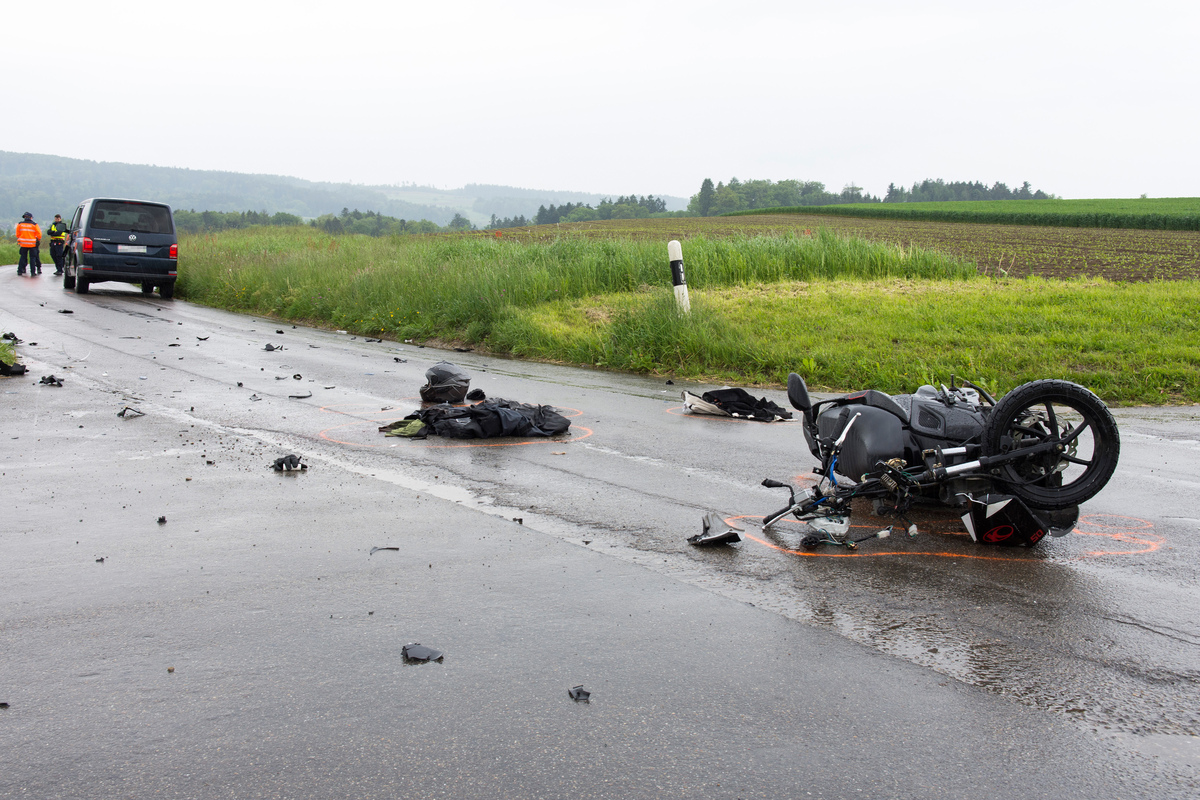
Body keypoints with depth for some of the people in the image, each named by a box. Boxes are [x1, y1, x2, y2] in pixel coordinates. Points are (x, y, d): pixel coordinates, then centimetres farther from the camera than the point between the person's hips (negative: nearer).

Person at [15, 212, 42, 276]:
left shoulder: (20, 224, 2)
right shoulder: (34, 224, -5)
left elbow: (17, 233, 8)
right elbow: (39, 234, -4)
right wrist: (38, 240, 12)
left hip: (23, 244, 2)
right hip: (32, 244, -2)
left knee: (23, 257, 11)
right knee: (32, 257, 3)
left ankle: (20, 271, 9)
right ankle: (33, 272, -1)